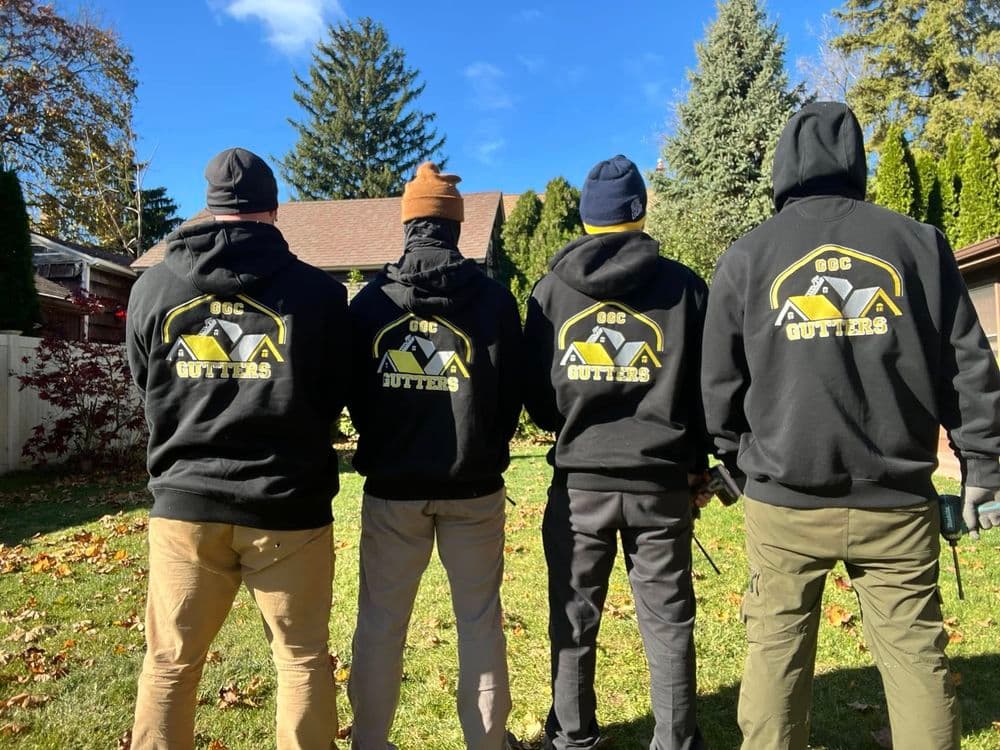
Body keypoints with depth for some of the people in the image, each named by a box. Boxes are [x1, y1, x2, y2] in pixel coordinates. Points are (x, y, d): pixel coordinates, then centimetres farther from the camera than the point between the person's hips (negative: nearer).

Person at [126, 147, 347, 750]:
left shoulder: (152, 288, 0)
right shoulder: (319, 290, -9)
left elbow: (146, 387, 13)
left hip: (185, 502, 2)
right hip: (288, 505, -2)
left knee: (170, 663, 17)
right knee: (303, 658, 14)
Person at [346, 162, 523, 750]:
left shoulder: (369, 301, -1)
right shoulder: (494, 299, -3)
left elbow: (354, 394, 5)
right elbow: (513, 394, 1)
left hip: (392, 486, 1)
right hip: (473, 487, 0)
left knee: (381, 620, 13)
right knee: (480, 618, 11)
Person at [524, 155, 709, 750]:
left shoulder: (552, 288, 1)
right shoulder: (684, 286, 0)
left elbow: (535, 393, 3)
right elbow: (710, 384, 3)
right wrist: (696, 461, 15)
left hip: (579, 481, 1)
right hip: (662, 480, 0)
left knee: (574, 620, 13)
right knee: (669, 620, 12)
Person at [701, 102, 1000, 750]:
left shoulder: (747, 256, 2)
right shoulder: (917, 242, 4)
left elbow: (720, 384, 4)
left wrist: (741, 463, 17)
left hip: (786, 501, -1)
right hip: (896, 500, 1)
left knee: (776, 649, 10)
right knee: (915, 652, 10)